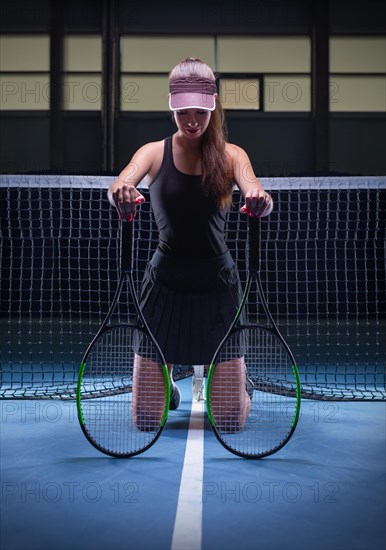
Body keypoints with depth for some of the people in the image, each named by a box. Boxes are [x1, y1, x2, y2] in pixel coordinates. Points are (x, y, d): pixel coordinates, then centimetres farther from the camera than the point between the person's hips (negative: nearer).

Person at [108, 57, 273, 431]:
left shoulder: (230, 155, 1)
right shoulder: (155, 152, 0)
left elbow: (252, 188, -18)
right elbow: (122, 182, -20)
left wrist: (260, 200, -42)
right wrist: (121, 191, -44)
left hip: (218, 284, 0)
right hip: (165, 283, 0)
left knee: (231, 419, 5)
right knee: (146, 417, 5)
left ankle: (228, 376, 42)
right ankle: (166, 380, 42)